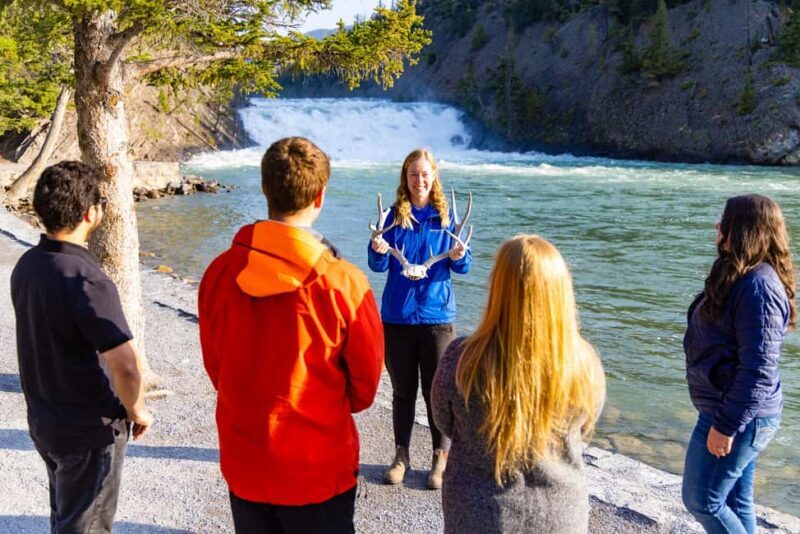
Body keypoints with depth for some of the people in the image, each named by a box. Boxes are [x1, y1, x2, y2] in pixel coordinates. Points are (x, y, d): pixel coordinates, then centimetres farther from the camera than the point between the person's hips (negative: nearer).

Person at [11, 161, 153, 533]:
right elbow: (125, 367, -34)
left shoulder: (26, 265, -2)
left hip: (42, 420, 8)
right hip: (89, 431, -7)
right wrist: (137, 410, -13)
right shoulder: (86, 281, -28)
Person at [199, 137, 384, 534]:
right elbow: (366, 384, -7)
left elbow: (214, 363, 3)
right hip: (318, 470, -3)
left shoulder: (219, 272, -10)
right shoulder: (343, 284, -20)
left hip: (243, 465, 4)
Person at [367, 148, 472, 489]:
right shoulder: (394, 215, 3)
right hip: (396, 316, 1)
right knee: (402, 390, 11)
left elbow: (463, 266, 2)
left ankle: (441, 458, 21)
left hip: (436, 316, -1)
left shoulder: (446, 215, 1)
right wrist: (378, 252, -21)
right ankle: (401, 454, 25)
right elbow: (378, 266, 0)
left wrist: (459, 256, -20)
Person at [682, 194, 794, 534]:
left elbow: (758, 370, -26)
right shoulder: (742, 277, 9)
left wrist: (726, 425, -22)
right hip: (738, 413, 10)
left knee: (701, 499, 2)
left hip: (740, 417, -10)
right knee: (736, 500, 18)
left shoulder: (758, 287, -23)